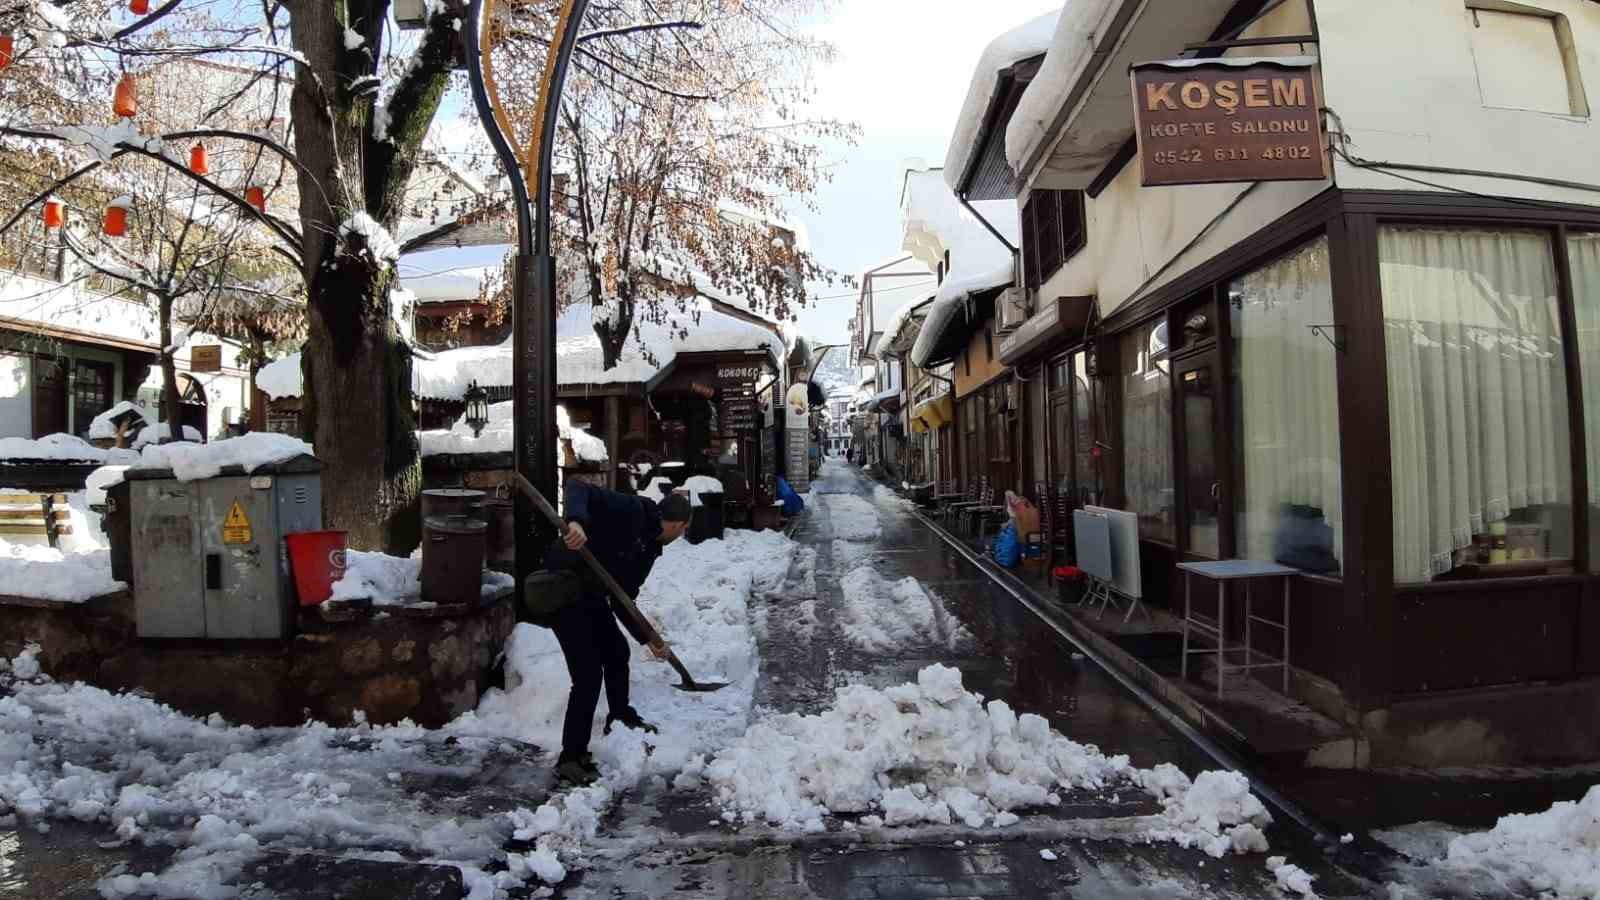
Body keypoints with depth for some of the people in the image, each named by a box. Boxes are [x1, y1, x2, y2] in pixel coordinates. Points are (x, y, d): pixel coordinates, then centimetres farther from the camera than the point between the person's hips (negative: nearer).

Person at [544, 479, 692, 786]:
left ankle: (621, 717, 47)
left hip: (591, 596, 10)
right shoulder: (630, 510, -17)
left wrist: (648, 640, 9)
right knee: (588, 674, -9)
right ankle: (570, 759, 3)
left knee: (617, 653, 23)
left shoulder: (649, 549, 9)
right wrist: (576, 521, -46)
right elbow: (577, 487, -28)